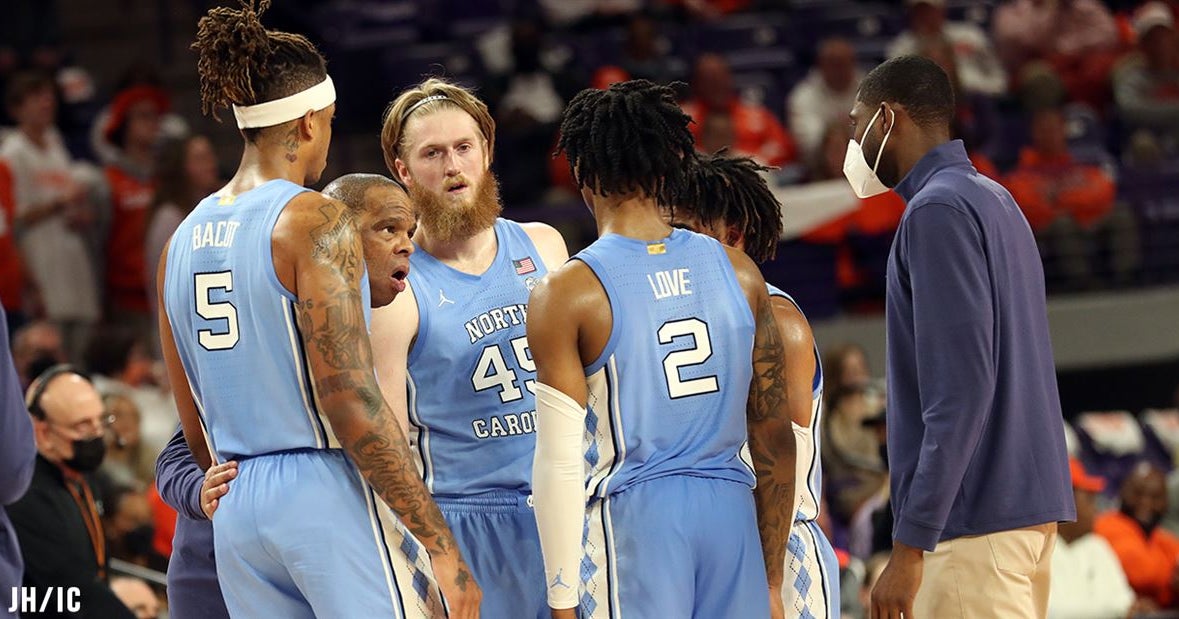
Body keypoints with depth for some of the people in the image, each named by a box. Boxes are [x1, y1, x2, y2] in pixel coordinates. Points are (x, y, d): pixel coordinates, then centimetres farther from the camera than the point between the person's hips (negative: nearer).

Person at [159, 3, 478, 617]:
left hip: (236, 516, 7)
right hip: (330, 497, -7)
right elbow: (351, 404, -17)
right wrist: (440, 544, -15)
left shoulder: (184, 240, 11)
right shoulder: (316, 222, -10)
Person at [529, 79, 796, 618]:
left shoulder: (566, 295, -4)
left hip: (631, 516, -4)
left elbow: (559, 462, -8)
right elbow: (775, 439, 11)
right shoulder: (738, 272, 8)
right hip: (732, 512, 4)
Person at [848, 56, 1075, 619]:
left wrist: (909, 545, -20)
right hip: (1030, 503, 10)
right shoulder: (996, 201, 18)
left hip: (978, 520, -10)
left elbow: (959, 388, -19)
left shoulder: (937, 210, -11)